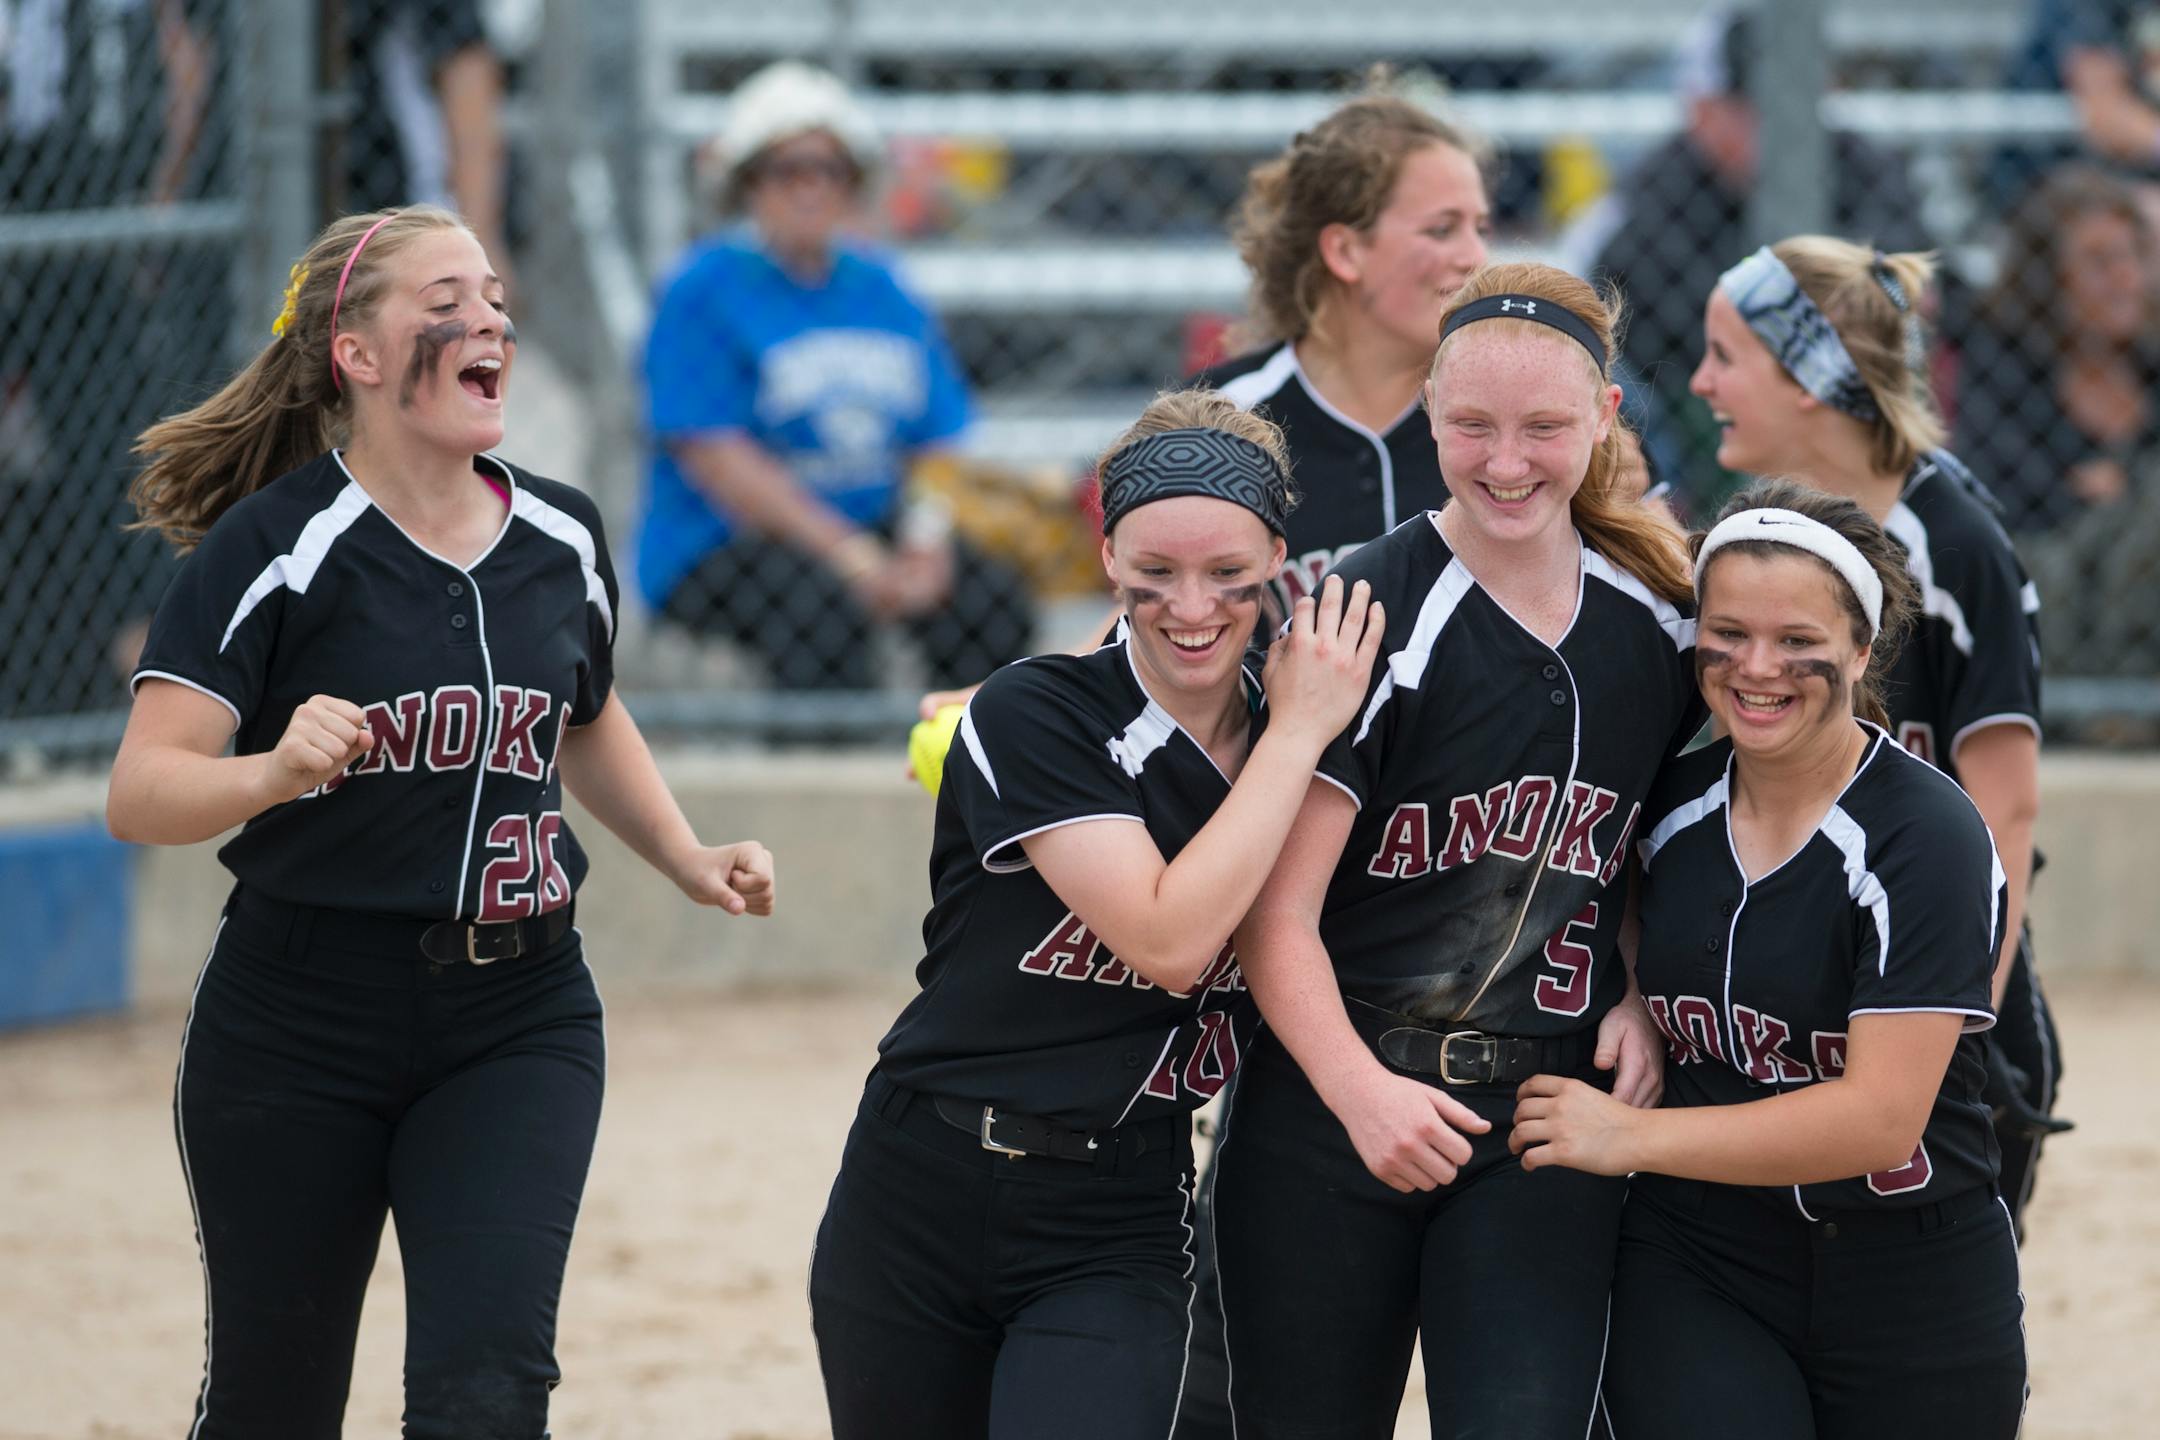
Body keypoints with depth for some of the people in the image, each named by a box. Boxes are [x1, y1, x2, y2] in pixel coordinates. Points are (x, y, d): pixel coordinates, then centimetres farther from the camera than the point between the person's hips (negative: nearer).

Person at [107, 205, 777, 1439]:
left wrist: (689, 860, 13)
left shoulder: (563, 540, 5)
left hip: (517, 1024, 3)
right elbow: (141, 793, -19)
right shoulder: (276, 546, -12)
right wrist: (277, 771, -37)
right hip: (298, 1028, -3)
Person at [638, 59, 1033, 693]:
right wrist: (850, 556, -20)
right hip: (715, 547, -6)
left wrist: (927, 539, -9)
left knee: (996, 599, -19)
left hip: (874, 536, 6)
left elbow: (937, 446, 14)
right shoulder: (703, 290, -5)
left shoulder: (881, 291, 14)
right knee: (821, 605, -36)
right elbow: (718, 460, -14)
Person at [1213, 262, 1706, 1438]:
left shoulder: (1659, 618, 5)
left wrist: (1643, 999, 2)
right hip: (1333, 1105, -3)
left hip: (1550, 1124, 3)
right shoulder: (1374, 616, -10)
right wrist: (1360, 1092, -28)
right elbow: (1277, 910, -13)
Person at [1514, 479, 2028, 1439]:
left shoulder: (1926, 839, -13)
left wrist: (1627, 1137, -18)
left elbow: (1880, 1117, -21)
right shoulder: (1672, 808, 5)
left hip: (1910, 1292, -3)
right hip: (1692, 1268, 3)